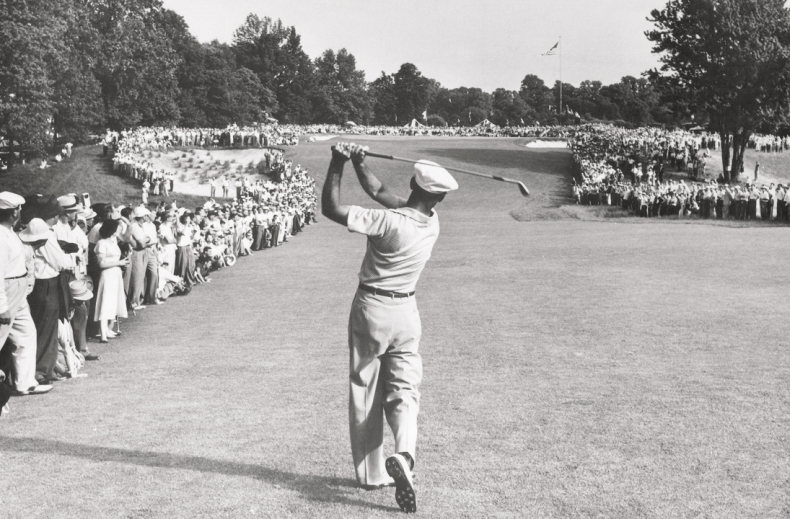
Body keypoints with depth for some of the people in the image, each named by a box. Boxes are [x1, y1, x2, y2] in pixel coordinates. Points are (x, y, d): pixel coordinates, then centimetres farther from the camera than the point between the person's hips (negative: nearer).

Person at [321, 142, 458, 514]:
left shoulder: (389, 221, -22)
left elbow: (331, 209, -21)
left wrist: (337, 165, -14)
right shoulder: (432, 222, -3)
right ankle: (403, 455, -20)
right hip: (405, 312, 3)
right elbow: (380, 193, 6)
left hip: (371, 309, -3)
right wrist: (358, 163, 0)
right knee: (404, 391, 6)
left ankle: (371, 473, 14)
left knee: (365, 395, 9)